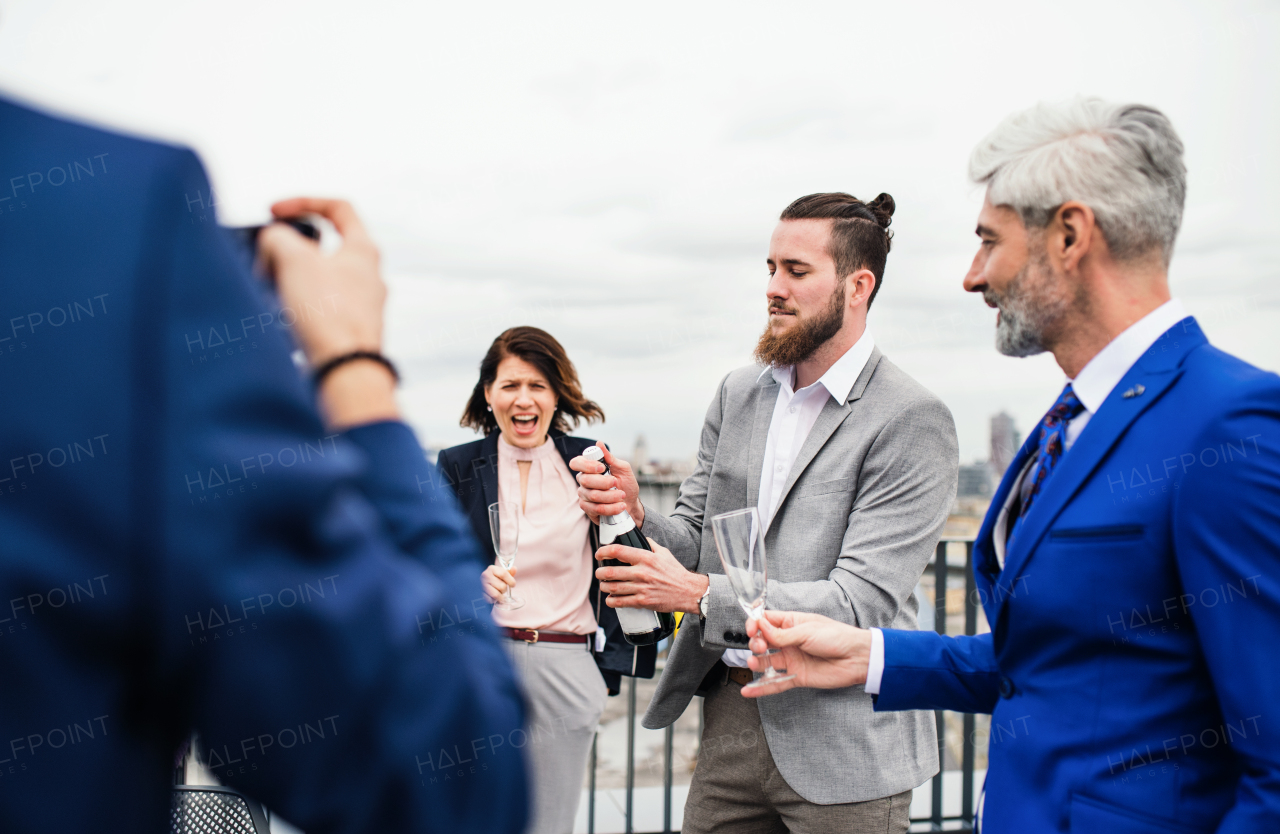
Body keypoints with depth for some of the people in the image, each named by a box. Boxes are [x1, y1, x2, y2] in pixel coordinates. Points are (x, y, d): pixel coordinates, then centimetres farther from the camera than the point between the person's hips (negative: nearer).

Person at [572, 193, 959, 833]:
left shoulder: (912, 422, -13)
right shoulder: (737, 394, 7)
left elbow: (861, 604, -19)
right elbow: (695, 538, 9)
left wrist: (702, 594, -25)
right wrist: (635, 514, -13)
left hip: (839, 740, -5)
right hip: (730, 716, 5)